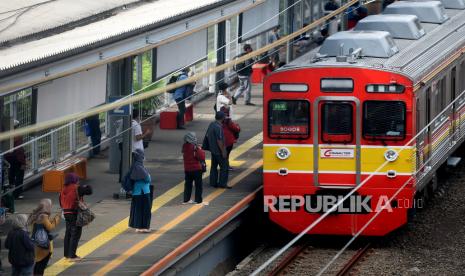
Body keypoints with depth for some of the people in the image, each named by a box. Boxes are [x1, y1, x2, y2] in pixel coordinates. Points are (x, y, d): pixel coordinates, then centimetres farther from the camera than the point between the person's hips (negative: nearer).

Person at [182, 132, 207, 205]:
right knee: (198, 185, 5)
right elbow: (202, 157, -23)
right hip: (196, 169, -6)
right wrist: (200, 150, -10)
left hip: (187, 169, 6)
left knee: (188, 185, 15)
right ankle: (198, 200, 5)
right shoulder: (195, 148, -20)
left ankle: (186, 199, 18)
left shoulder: (184, 147, -1)